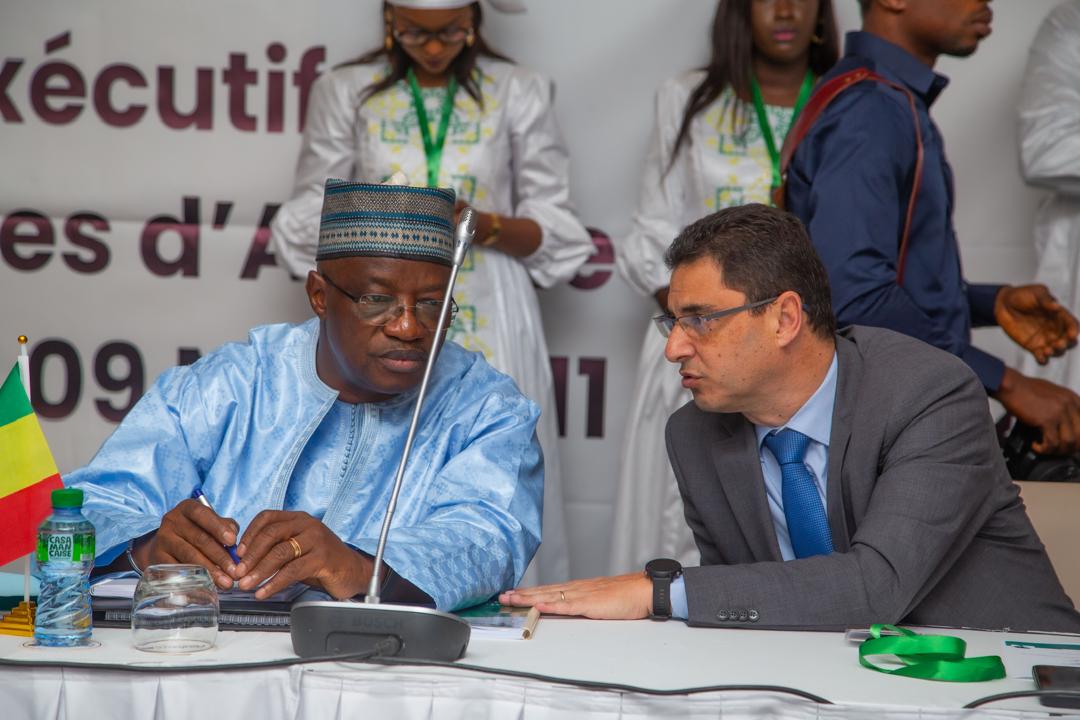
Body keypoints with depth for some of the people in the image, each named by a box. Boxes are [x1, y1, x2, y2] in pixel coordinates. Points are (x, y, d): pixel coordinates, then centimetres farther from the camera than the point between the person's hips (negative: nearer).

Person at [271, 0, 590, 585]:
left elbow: (553, 232, 7)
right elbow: (309, 223, 8)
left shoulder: (518, 94, 5)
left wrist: (488, 227, -12)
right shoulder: (345, 92, 7)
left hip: (488, 337, 0)